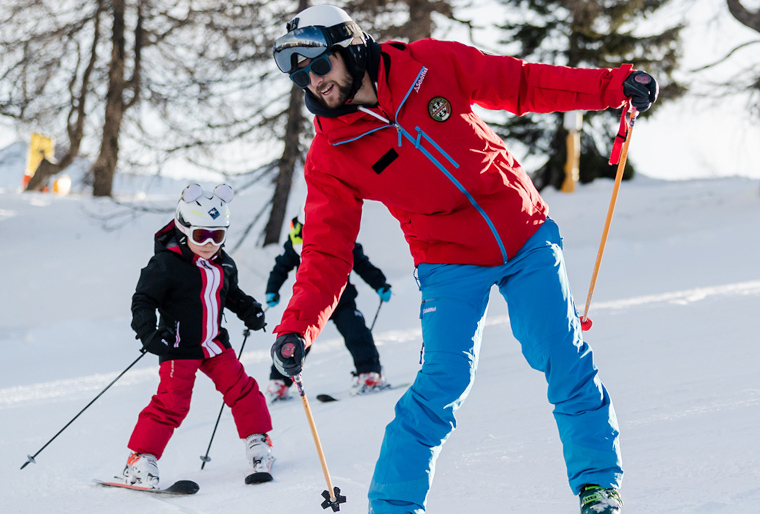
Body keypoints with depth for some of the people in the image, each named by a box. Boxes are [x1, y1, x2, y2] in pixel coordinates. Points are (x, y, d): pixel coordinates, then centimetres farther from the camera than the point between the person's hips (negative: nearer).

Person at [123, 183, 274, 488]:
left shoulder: (223, 264, 7)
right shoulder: (167, 264, -15)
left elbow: (231, 294, 25)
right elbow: (143, 300, -15)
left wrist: (249, 310, 8)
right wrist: (149, 332, -29)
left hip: (215, 343, 6)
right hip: (179, 348, -6)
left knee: (240, 388, 4)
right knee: (172, 402, -13)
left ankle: (257, 441, 22)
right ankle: (140, 460, -8)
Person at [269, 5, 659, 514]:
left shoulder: (432, 64, -9)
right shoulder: (330, 156, -9)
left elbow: (521, 85, -1)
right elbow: (327, 252, -8)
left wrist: (614, 85, -5)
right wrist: (297, 328, -21)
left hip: (526, 234, 1)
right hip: (449, 266, -1)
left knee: (567, 363, -4)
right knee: (443, 382, -15)